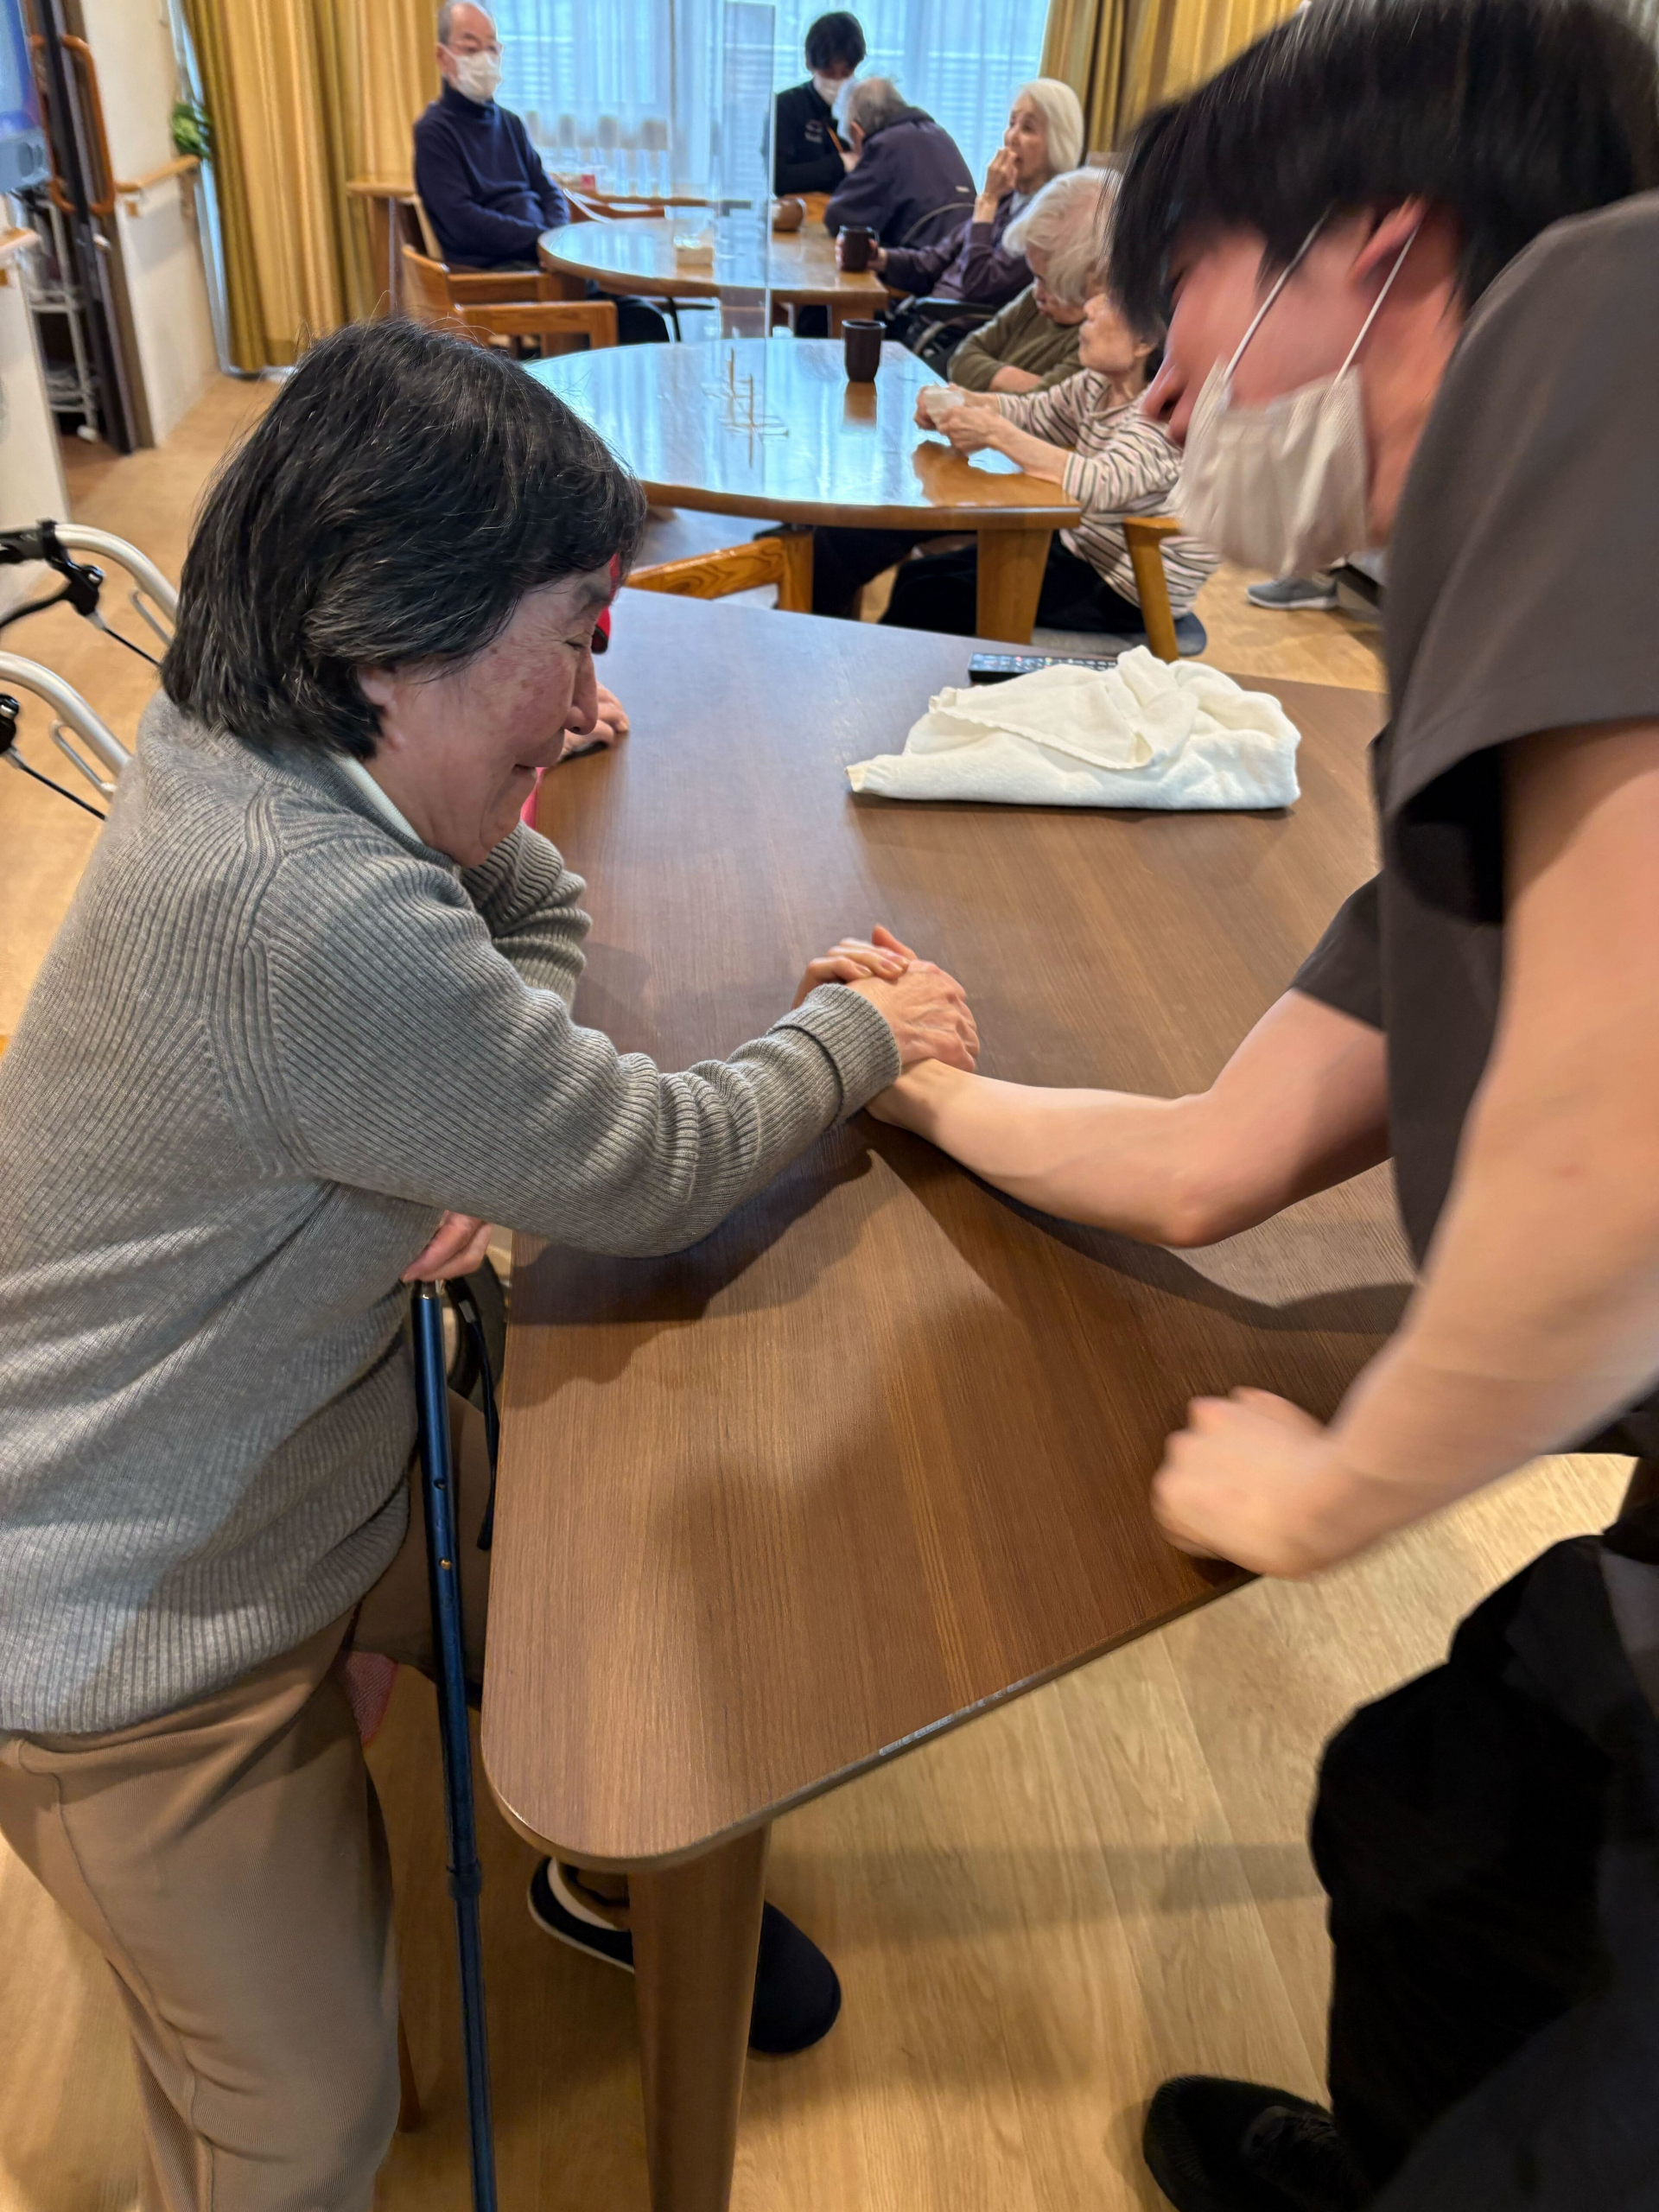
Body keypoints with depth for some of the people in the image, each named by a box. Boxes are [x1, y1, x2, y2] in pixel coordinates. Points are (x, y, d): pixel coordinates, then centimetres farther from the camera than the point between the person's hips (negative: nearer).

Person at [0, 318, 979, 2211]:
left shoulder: (263, 764, -6)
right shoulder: (314, 914, -36)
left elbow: (540, 910, 8)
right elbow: (653, 1178, -26)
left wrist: (483, 1127, -10)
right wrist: (857, 1034, -9)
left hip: (306, 1469, 8)